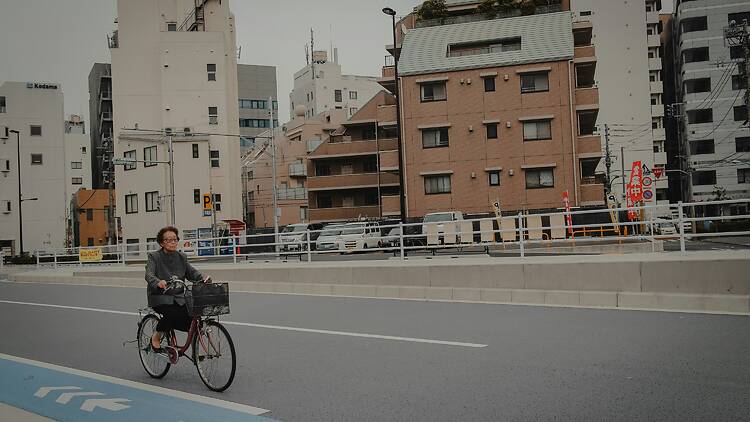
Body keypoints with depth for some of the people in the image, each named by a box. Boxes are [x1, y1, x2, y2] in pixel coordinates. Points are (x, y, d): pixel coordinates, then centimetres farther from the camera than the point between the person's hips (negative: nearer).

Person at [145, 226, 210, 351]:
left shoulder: (181, 257, 11)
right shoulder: (154, 257, -3)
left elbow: (192, 272, 3)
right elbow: (149, 274, -19)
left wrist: (203, 278, -19)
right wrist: (158, 282, -41)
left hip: (178, 297, 4)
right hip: (160, 297, -4)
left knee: (190, 315, -23)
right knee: (172, 313, -31)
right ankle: (156, 337, -4)